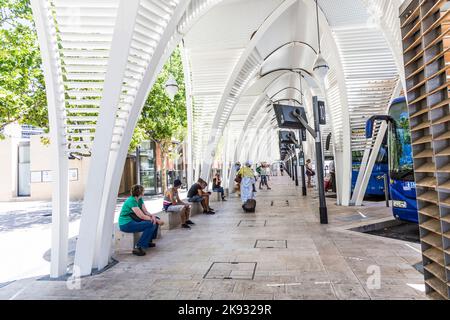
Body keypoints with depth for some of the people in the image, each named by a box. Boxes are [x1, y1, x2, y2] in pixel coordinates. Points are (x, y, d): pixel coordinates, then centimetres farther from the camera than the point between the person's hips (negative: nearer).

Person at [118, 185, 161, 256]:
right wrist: (157, 221, -21)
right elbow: (142, 216, -25)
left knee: (156, 219, 4)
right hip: (126, 224, -10)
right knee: (151, 224, -24)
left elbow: (145, 211, 4)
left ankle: (148, 241, 15)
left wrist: (152, 215, -18)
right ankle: (138, 247, -20)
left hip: (133, 220, 10)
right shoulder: (131, 201, -22)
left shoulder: (140, 199, 7)